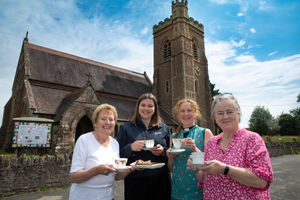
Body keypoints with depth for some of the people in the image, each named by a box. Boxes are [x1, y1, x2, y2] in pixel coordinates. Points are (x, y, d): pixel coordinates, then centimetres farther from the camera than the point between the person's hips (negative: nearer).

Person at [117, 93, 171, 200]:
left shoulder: (164, 128, 8)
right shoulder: (126, 128, 3)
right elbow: (118, 154, 1)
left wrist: (163, 151, -10)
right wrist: (130, 148, -18)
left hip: (160, 180, 2)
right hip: (135, 181, -1)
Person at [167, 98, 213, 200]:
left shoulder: (205, 133, -5)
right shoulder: (174, 136, 5)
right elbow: (171, 168, 11)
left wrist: (195, 149, -23)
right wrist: (170, 158, -8)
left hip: (198, 190, -3)